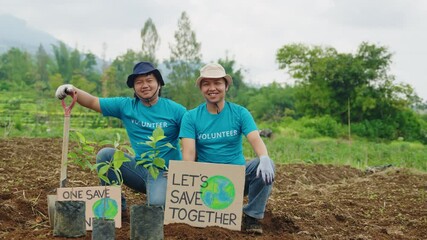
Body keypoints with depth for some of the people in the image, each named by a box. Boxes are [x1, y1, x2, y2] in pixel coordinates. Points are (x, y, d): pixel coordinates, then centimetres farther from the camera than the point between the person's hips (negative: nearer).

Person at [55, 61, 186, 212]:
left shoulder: (175, 110, -5)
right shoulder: (126, 106, 4)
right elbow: (92, 102, 1)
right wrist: (73, 91, -18)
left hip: (165, 172, -4)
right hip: (139, 168, 4)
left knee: (157, 205, -31)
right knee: (105, 154, -15)